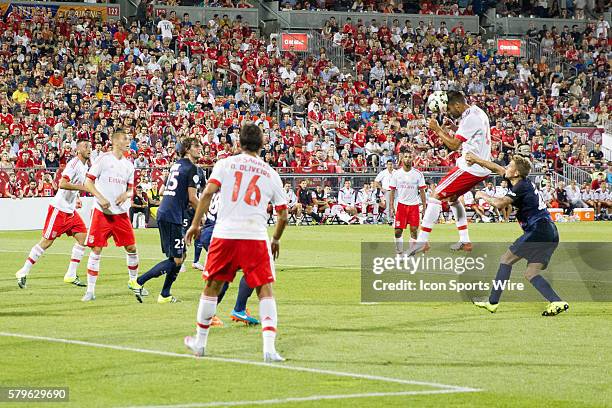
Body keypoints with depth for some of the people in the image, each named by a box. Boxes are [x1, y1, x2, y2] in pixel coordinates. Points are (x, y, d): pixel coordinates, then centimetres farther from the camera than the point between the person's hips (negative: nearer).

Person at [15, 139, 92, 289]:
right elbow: (62, 184, -27)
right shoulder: (74, 163, -16)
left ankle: (71, 275, 4)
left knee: (82, 237, -1)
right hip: (59, 208, -9)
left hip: (70, 210, 9)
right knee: (47, 241, -6)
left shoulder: (85, 166, 13)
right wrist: (82, 187, -25)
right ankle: (23, 272, 4)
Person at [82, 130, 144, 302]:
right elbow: (88, 182, -6)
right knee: (96, 249, -6)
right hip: (102, 212, -5)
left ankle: (133, 281, 27)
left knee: (131, 248, 6)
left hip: (121, 213, 5)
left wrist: (126, 195, -6)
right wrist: (101, 198, -20)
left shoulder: (128, 165, 12)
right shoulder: (103, 159, -5)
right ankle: (90, 290, -1)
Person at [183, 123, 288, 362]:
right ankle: (269, 348, -13)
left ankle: (200, 342, 26)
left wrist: (195, 224, -1)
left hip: (224, 234, 0)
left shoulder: (225, 164, 7)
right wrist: (276, 239, 30)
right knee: (265, 291, 2)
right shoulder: (271, 173, 12)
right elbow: (283, 215, 14)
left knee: (212, 287, 16)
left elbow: (208, 193, -7)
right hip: (256, 235, 0)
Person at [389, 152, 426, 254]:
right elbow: (392, 191, 4)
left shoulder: (418, 174, 0)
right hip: (401, 204, 0)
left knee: (414, 230, -3)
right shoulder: (397, 173, 2)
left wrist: (424, 207, -3)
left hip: (414, 205, 0)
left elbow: (422, 191, 2)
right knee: (398, 230, -3)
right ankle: (399, 253, 10)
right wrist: (391, 207, -3)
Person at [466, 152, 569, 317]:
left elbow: (500, 203, -21)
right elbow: (497, 169, 27)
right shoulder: (523, 183, 17)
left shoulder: (521, 187, -11)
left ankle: (493, 302, 2)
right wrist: (476, 160, 26)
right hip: (551, 235, 9)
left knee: (506, 259, 1)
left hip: (538, 231, -9)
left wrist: (483, 196, -4)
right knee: (531, 273, 8)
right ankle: (557, 302, -10)